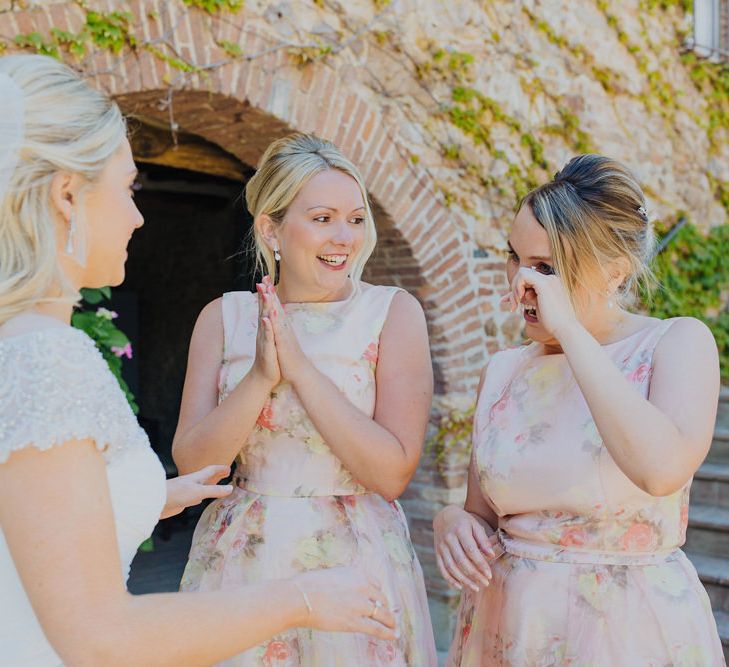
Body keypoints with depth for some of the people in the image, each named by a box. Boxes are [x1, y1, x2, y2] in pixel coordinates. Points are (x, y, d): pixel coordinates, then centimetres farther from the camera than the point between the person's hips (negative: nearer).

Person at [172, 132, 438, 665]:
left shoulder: (393, 312, -9)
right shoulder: (224, 317, -1)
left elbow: (393, 473, -16)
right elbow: (191, 462, -6)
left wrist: (300, 366, -21)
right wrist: (261, 376, -20)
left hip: (353, 562, -2)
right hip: (241, 560, 2)